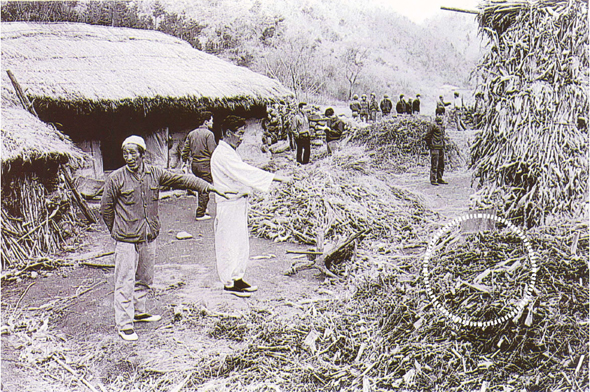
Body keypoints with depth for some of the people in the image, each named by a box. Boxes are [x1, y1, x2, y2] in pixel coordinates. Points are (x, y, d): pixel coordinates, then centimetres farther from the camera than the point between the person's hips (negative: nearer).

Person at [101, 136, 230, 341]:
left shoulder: (154, 174, 1)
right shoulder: (116, 178, -9)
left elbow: (181, 179, 4)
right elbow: (106, 208, 1)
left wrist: (208, 187, -1)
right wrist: (117, 231, 8)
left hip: (149, 237, 5)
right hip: (126, 239, -5)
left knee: (144, 278, 18)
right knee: (125, 281, -3)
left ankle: (139, 312, 36)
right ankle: (124, 323, 7)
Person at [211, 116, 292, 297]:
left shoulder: (230, 152, 14)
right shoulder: (222, 154, -19)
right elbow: (246, 173, -26)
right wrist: (276, 178, -28)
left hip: (239, 203, 10)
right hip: (228, 206, -10)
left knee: (241, 243, 15)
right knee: (229, 244, 0)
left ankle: (237, 278, 26)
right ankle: (229, 283, 11)